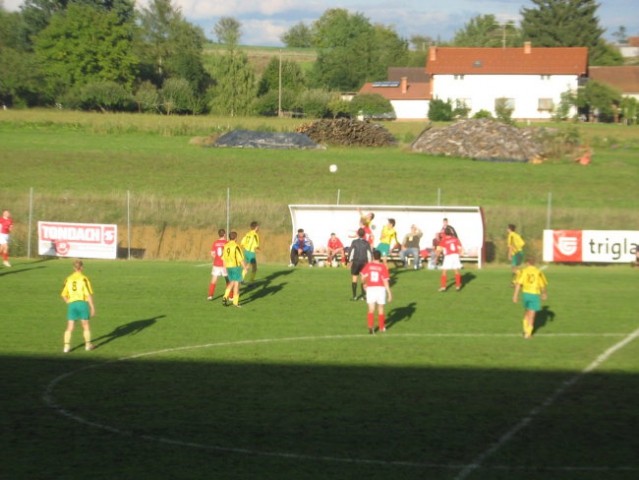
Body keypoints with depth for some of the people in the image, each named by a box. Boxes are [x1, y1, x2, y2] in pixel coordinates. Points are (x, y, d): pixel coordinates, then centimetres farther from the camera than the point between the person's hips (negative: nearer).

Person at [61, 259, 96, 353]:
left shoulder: (68, 279, 7)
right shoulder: (84, 279, -5)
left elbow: (63, 295, 9)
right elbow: (89, 294, -8)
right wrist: (92, 307, -3)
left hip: (71, 304, 3)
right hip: (82, 303, -3)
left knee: (70, 327, 5)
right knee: (85, 325, 14)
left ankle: (66, 346, -4)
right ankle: (88, 344, 22)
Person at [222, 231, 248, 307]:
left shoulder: (226, 246, 4)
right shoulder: (236, 246, -16)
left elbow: (224, 258, 10)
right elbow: (240, 258, -17)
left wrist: (226, 267, 20)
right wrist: (245, 267, -9)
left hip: (229, 267, 6)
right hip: (236, 266, -6)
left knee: (231, 282, 20)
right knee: (236, 283, 2)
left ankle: (225, 297, 2)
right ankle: (235, 302, 4)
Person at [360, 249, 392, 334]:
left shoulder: (368, 266, -2)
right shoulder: (383, 267, -7)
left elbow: (363, 278, -3)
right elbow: (386, 281, -10)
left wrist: (364, 284, 20)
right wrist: (389, 293, -5)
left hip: (370, 288, 0)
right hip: (381, 288, 0)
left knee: (371, 310, 2)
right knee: (381, 309, 15)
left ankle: (371, 326, -14)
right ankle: (381, 327, 26)